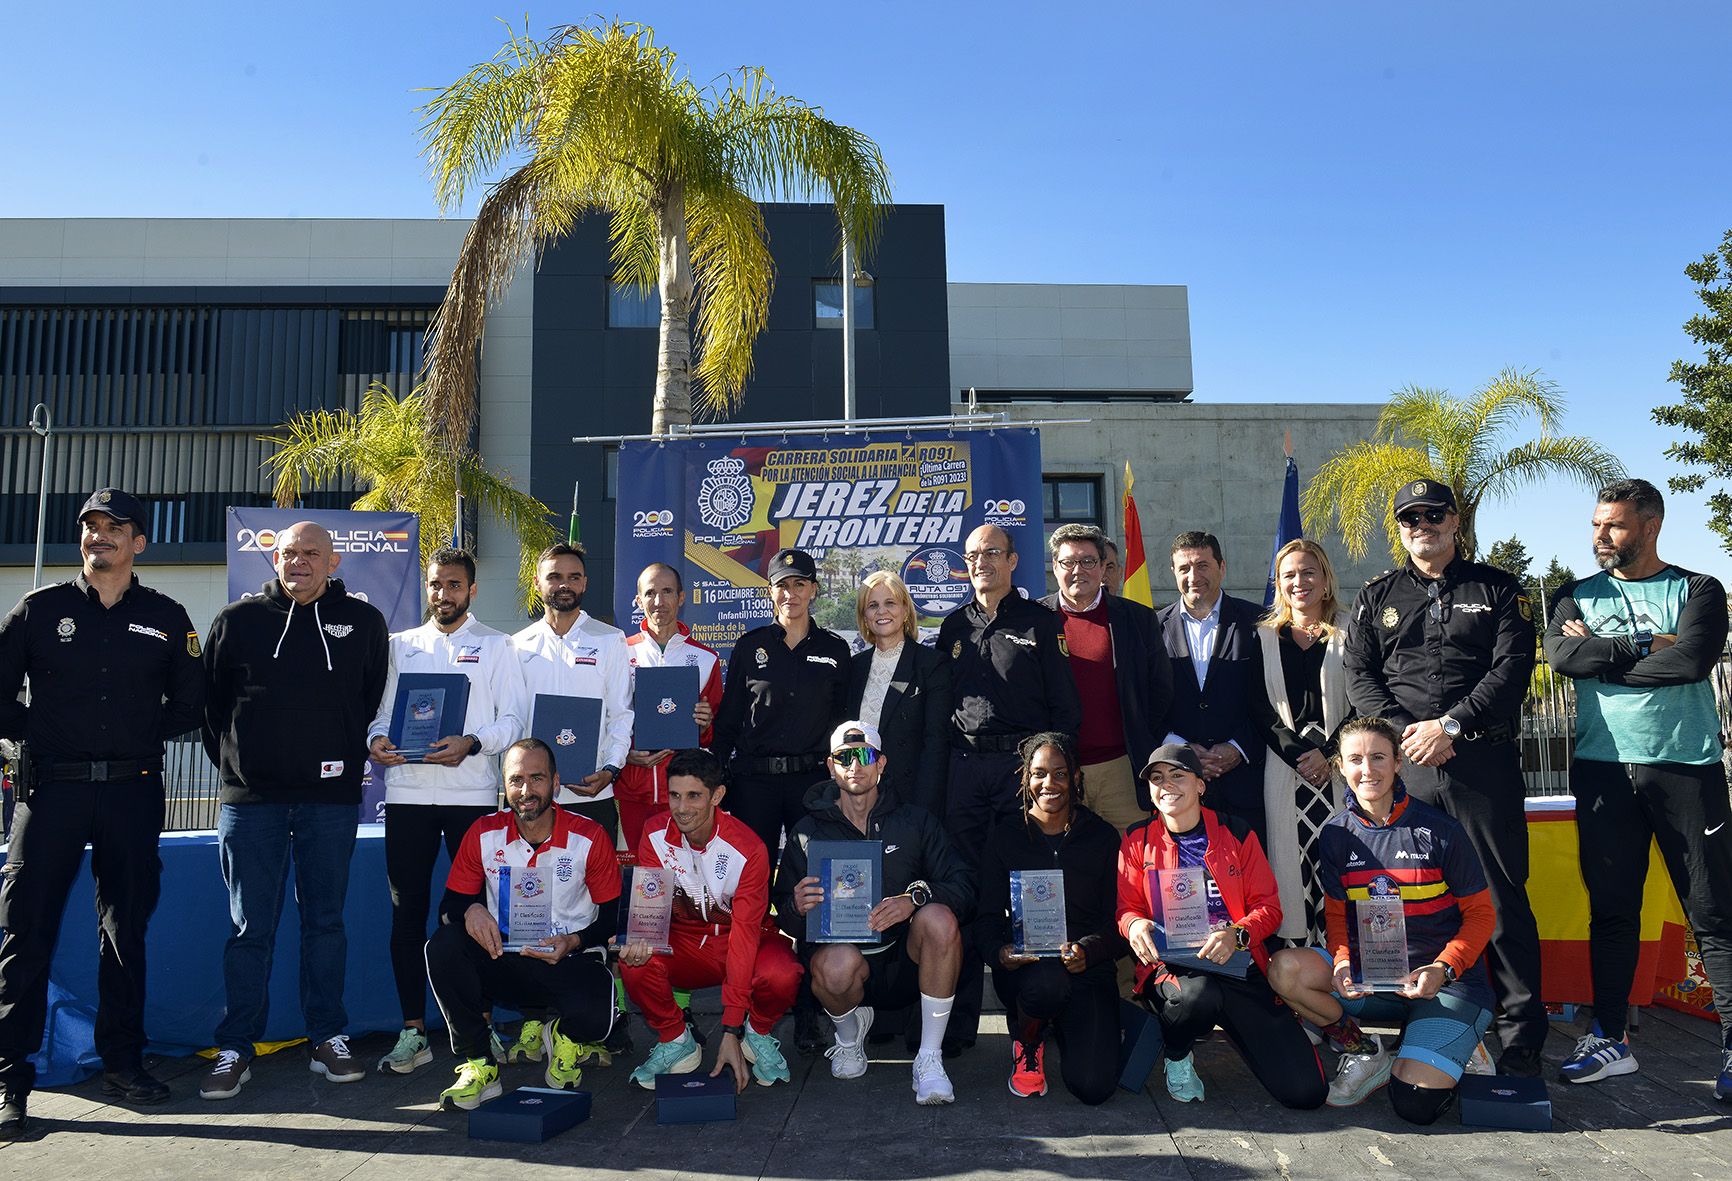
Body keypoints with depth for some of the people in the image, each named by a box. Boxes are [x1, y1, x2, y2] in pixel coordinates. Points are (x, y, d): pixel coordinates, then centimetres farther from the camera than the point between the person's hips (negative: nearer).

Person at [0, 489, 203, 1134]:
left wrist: (143, 736, 5)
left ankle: (122, 1061, 21)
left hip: (133, 792, 1)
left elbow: (189, 702, 13)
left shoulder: (166, 618, 7)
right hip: (52, 789, -1)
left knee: (126, 930, 9)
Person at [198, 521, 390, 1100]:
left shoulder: (363, 621, 6)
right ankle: (235, 1049, 12)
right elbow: (210, 700, 12)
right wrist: (231, 761, 9)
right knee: (250, 927, 3)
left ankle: (328, 1039, 17)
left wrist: (352, 757, 8)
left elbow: (379, 699, 13)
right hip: (251, 798, 0)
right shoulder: (238, 620, 6)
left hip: (331, 799, 0)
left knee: (325, 921, 7)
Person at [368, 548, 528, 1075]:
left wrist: (471, 744, -17)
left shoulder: (495, 646, 9)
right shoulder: (400, 645, 17)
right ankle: (413, 1032, 12)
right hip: (408, 790, 3)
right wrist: (377, 739, -8)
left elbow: (514, 719, 1)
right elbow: (381, 710, 15)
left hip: (472, 791, -2)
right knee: (407, 911, 4)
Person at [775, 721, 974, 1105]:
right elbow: (786, 920, 5)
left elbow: (963, 883, -3)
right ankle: (850, 1033, 3)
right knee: (838, 964, -36)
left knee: (939, 918, -31)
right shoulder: (808, 832, 7)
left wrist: (916, 896, -23)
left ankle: (929, 1059, -16)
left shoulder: (915, 821, 7)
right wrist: (798, 907, -21)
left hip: (906, 961, 1)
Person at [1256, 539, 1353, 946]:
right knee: (1291, 863, -3)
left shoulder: (1349, 631, 7)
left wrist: (1327, 753, -10)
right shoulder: (1264, 636, 11)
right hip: (1284, 767, 1)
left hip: (1340, 764, -1)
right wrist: (1299, 753, -8)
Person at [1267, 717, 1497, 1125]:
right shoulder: (1337, 834, 1)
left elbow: (1480, 914, -4)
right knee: (1285, 968, -23)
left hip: (1449, 981, -4)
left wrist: (1442, 969, -21)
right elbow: (1336, 913, 7)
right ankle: (1364, 1052, 1)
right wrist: (1342, 963, -15)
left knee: (1415, 1104, -21)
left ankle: (1453, 1047, 14)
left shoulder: (1439, 830, -10)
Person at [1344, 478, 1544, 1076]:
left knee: (1502, 896, -1)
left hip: (1484, 762, -2)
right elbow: (1358, 673, 8)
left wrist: (1450, 725, -12)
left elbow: (1512, 668, -2)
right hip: (1403, 765, 2)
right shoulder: (1378, 595, 16)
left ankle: (1521, 1033, 8)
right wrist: (1403, 733, -7)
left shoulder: (1497, 589, 10)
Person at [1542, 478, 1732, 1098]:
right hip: (1602, 768, 2)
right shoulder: (1578, 596, 13)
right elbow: (1559, 655, -7)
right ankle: (1611, 1039, 16)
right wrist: (1646, 646, -10)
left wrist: (1600, 657, -7)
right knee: (1611, 909, 7)